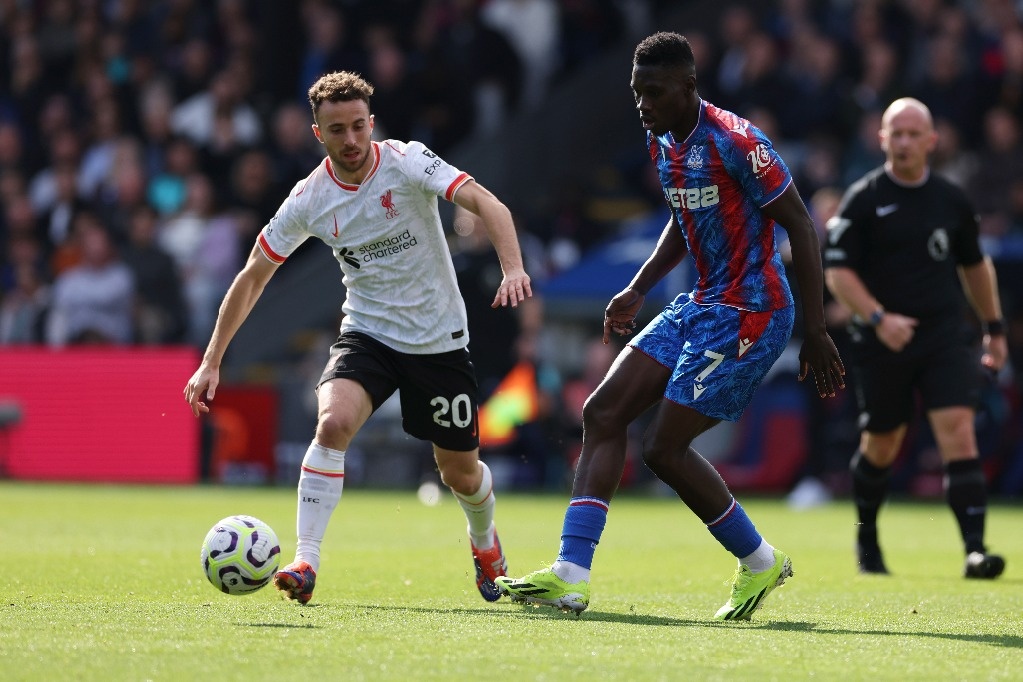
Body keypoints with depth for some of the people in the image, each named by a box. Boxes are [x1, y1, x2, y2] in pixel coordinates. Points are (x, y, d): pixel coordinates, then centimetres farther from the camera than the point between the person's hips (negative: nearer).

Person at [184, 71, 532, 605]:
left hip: (438, 339, -1)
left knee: (461, 473, 9)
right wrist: (211, 361, -2)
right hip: (366, 333, 1)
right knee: (333, 422, -29)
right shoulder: (309, 200, -8)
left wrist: (513, 269, -45)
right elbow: (252, 277, 1)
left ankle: (485, 543, 43)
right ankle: (305, 562, -26)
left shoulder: (406, 162, -16)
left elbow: (487, 204, -26)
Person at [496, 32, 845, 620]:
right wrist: (638, 291, 14)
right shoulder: (662, 142, 9)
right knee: (603, 413, -1)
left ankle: (760, 561, 11)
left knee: (665, 447, -9)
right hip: (700, 306, 9)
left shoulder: (733, 141, -18)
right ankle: (570, 576, -4)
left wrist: (816, 331, -17)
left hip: (748, 315, -9)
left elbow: (800, 225, -16)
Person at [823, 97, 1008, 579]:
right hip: (881, 344, -2)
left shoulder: (951, 200, 7)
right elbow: (837, 272, -8)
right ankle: (867, 539, 34)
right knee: (881, 445, 10)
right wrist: (878, 318, -21)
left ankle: (974, 548, -20)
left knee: (959, 432, -15)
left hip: (944, 339, 2)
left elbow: (975, 265, 21)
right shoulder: (863, 200, -4)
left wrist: (994, 327, 22)